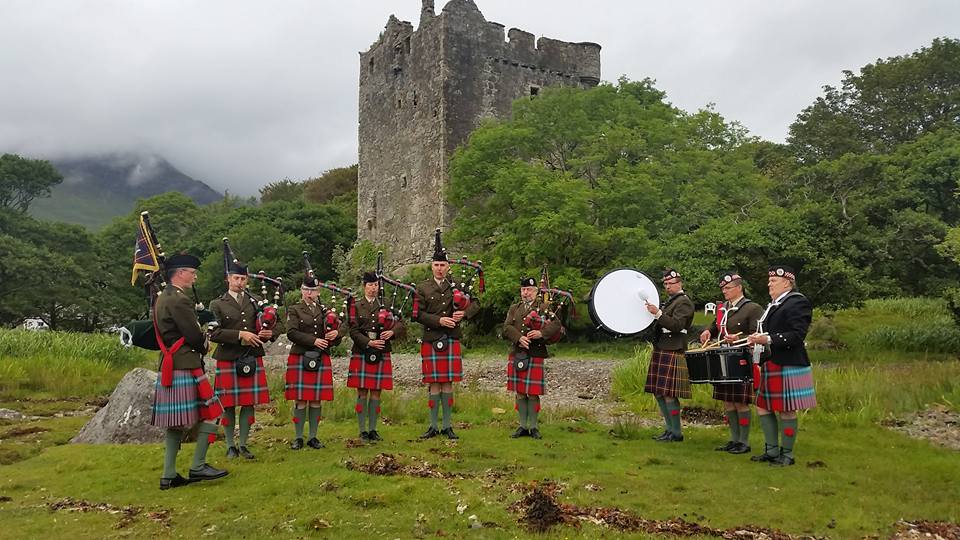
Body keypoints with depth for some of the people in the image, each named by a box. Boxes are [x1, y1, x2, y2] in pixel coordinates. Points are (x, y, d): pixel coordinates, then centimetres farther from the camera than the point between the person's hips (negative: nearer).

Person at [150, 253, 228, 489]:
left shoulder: (161, 299, 16)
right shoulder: (179, 300, -15)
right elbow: (195, 337, -16)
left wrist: (198, 345, 7)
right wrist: (203, 346, 6)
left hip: (168, 369, 10)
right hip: (185, 369, -10)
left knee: (175, 422, 12)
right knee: (211, 413, -2)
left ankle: (169, 475, 15)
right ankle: (197, 467, 1)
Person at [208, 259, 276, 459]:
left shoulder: (256, 303, 12)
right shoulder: (217, 305, 3)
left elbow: (274, 329, 13)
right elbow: (213, 333, -9)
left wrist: (269, 334, -10)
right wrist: (239, 335, -19)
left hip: (253, 359, 3)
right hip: (228, 360, -2)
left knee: (249, 404, 6)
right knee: (228, 405, 4)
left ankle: (243, 445, 18)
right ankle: (230, 446, 17)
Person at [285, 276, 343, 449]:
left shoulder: (325, 310, 14)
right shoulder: (294, 310, 3)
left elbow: (340, 328, 11)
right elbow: (292, 333, -11)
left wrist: (336, 333, -12)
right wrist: (314, 340, -18)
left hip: (321, 360, 3)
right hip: (300, 359, -3)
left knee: (316, 401, 7)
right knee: (300, 401, 0)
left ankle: (313, 437, 16)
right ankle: (298, 437, 11)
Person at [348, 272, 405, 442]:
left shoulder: (385, 305, 12)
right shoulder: (356, 306, 6)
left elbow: (400, 324, 6)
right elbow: (353, 331, -2)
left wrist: (391, 332, -15)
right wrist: (369, 342, -15)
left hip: (381, 355, 2)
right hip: (361, 354, -2)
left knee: (376, 393, 6)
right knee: (362, 393, 1)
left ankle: (373, 430, 15)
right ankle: (363, 431, 9)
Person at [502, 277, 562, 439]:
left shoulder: (544, 308, 5)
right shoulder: (514, 309, 15)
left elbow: (556, 324, -8)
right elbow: (507, 327, 1)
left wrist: (542, 333, -25)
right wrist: (519, 337, -17)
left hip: (535, 356, -3)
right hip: (516, 355, 3)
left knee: (533, 394, 0)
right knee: (520, 393, 8)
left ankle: (533, 427, 13)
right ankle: (523, 426, 18)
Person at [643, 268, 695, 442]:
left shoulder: (684, 302, -7)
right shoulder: (668, 301, 20)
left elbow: (677, 325, -19)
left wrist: (658, 313, -24)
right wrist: (653, 313, 15)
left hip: (672, 353, -9)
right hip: (660, 351, 9)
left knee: (669, 394, -8)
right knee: (659, 393, 10)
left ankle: (676, 433, 2)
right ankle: (670, 429, 20)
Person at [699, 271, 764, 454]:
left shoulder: (753, 308, -7)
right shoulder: (722, 308, 14)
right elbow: (716, 326, 27)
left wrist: (738, 339, -27)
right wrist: (708, 331, 5)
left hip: (742, 362, -7)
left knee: (740, 402, -2)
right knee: (727, 402, 11)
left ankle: (744, 442, 9)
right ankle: (734, 439, 22)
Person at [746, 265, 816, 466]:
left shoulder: (798, 302, -10)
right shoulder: (774, 305, 17)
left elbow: (796, 335, -19)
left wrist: (768, 340, -25)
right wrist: (757, 339, 6)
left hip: (788, 366, -9)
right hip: (770, 365, 9)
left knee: (786, 411, 0)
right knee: (763, 407, 11)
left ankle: (787, 455, 12)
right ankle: (772, 451, 21)